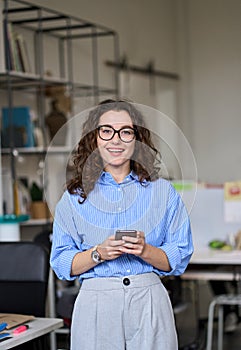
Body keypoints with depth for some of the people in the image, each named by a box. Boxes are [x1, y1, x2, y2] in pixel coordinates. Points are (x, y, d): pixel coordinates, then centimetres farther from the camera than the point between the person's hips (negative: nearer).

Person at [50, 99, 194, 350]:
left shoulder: (163, 191, 6)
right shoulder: (74, 197, 5)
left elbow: (179, 259, 3)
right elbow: (62, 265, 2)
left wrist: (145, 251, -14)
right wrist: (99, 253, -15)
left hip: (149, 303, 1)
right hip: (95, 305, 0)